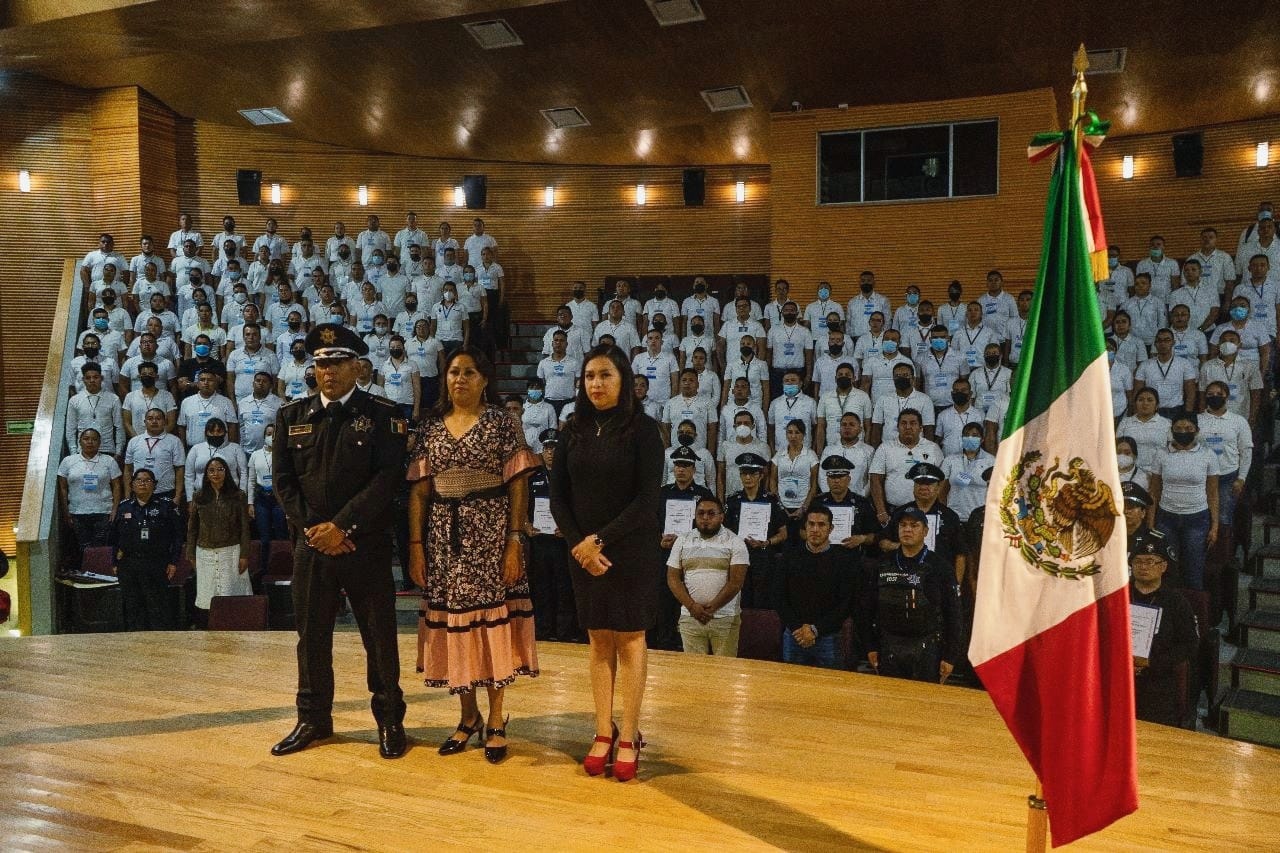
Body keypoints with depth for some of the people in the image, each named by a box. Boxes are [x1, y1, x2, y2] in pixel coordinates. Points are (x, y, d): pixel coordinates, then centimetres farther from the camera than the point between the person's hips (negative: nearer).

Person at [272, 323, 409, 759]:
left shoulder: (382, 415, -2)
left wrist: (342, 525, -16)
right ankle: (313, 720, 26)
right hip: (310, 545, 3)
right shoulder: (291, 416, 10)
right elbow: (283, 480, 6)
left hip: (367, 544, -3)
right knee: (311, 636, 11)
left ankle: (390, 720, 19)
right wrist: (310, 528, -7)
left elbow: (388, 478, -11)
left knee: (380, 636, 5)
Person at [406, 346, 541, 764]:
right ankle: (469, 715, 24)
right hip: (444, 537, 4)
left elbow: (518, 486, -5)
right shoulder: (430, 428, 9)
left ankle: (496, 720, 15)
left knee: (493, 619, 0)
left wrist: (514, 540, -12)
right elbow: (419, 491, 7)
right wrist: (416, 545, 1)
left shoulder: (502, 424, -1)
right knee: (452, 621, 8)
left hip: (490, 533, -3)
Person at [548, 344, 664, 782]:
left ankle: (629, 738, 11)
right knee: (599, 642, 8)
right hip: (584, 553, 4)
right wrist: (580, 545, -9)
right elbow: (558, 497, 5)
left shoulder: (642, 429, -6)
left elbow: (647, 499, -12)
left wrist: (601, 540, -15)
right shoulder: (575, 432, 5)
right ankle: (603, 733, 16)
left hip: (632, 552, -3)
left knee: (630, 641, 3)